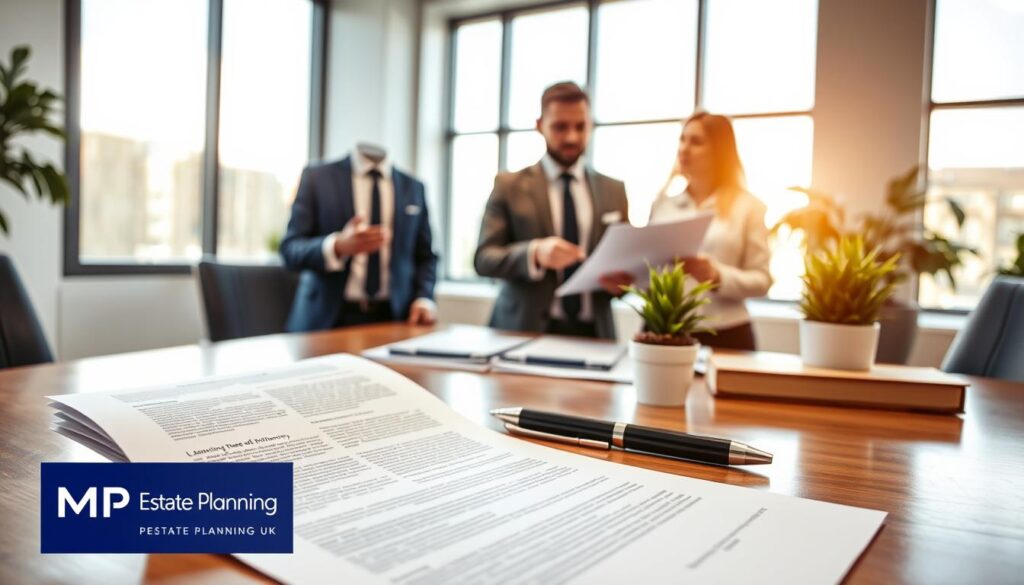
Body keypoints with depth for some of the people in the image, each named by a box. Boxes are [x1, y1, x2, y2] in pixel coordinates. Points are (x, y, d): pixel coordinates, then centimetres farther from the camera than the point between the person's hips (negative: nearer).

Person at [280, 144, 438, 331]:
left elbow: (425, 256, 13)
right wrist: (338, 246, -22)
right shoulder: (316, 177, 2)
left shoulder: (413, 188, 9)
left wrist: (424, 299, -5)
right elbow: (290, 250, -3)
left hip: (392, 316, 2)